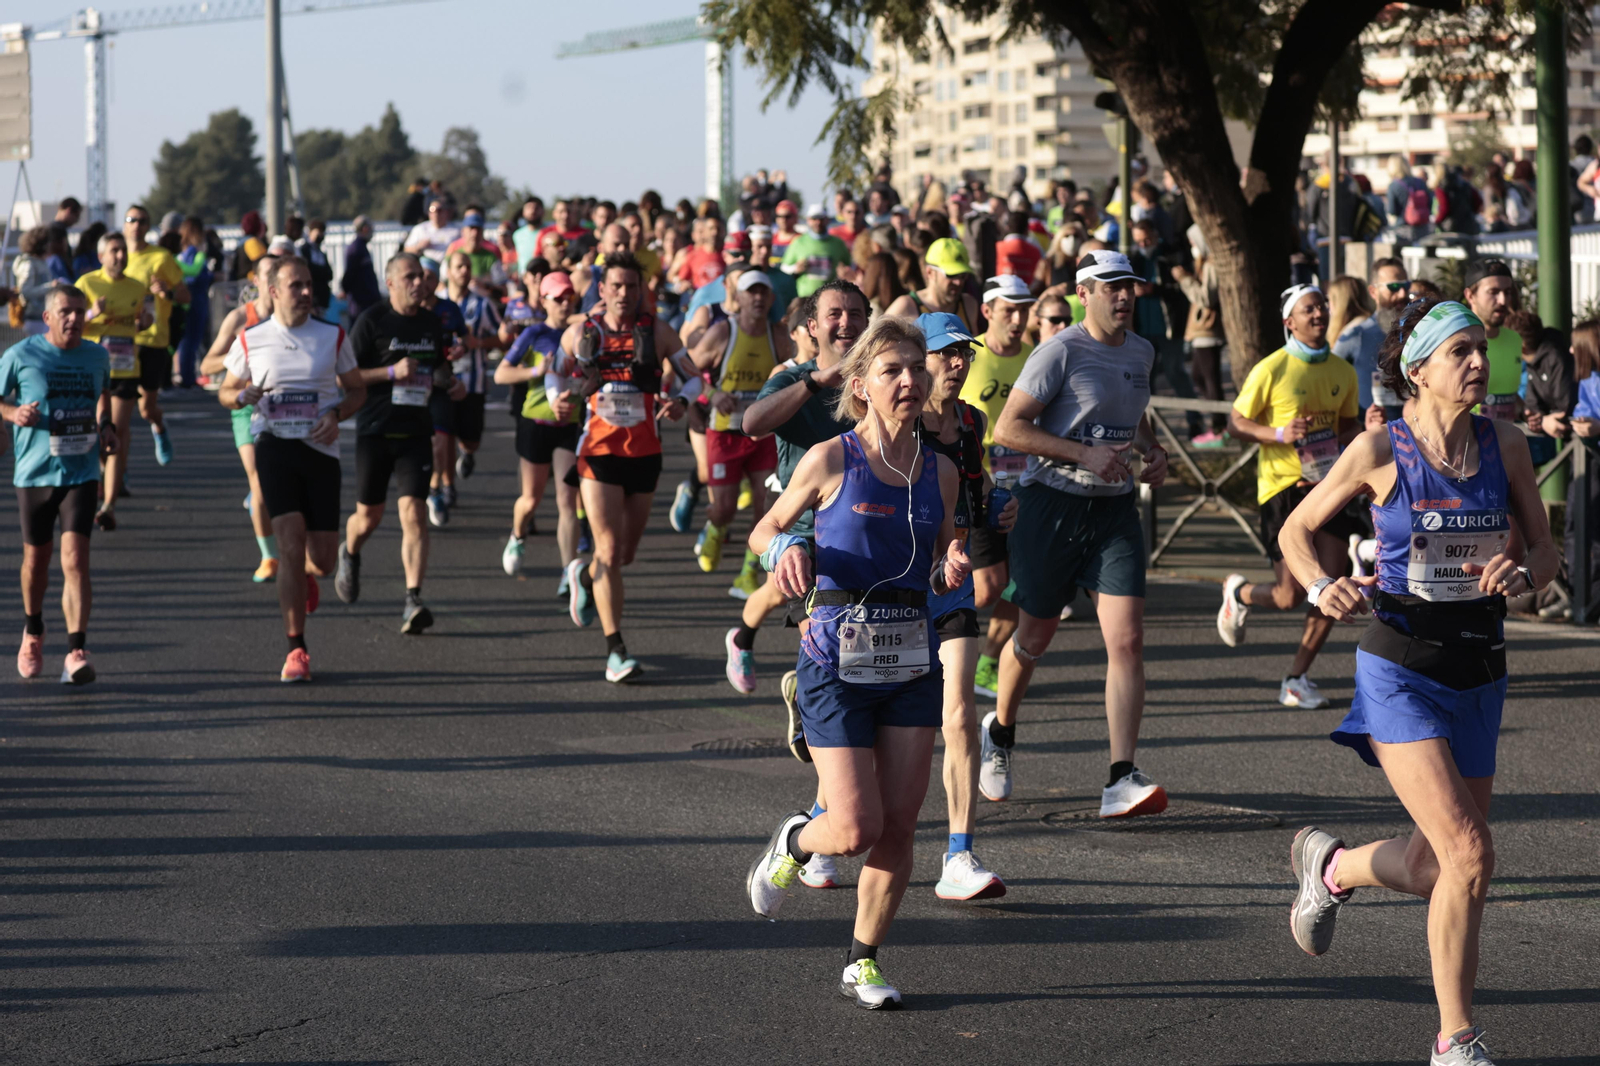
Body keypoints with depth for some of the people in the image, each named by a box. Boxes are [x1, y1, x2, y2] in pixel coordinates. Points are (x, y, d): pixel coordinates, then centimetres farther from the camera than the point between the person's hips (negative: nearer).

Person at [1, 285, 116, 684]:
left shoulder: (97, 356, 5)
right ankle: (33, 631, 40)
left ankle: (77, 652, -18)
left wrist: (105, 424, 10)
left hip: (81, 473, 0)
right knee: (36, 558, 12)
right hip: (34, 472, 0)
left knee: (75, 558, -14)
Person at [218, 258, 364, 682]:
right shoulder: (249, 339, 4)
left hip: (321, 449, 2)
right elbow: (225, 391, 15)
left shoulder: (333, 337, 6)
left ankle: (302, 578, 41)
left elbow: (357, 390, 14)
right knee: (292, 546, -15)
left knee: (322, 560, 0)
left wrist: (336, 415, -7)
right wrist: (242, 396, -10)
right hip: (274, 445, -2)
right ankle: (296, 651, -7)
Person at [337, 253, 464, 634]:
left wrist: (449, 382, 4)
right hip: (375, 431, -2)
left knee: (414, 513, -13)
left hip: (416, 431, 2)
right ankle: (349, 554, 44)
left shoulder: (431, 322, 10)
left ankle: (413, 600, -18)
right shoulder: (372, 321, -5)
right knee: (369, 516, 8)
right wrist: (392, 372, -19)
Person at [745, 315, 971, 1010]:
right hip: (837, 657, -4)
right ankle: (793, 842, 25)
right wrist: (785, 551, -16)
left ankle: (863, 964, 18)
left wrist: (952, 570, -7)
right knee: (856, 830, -10)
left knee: (898, 827, 2)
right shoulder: (831, 462, -6)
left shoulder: (941, 472, 5)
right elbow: (764, 531, 6)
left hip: (912, 658, 4)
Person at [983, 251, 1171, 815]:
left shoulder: (1141, 352, 9)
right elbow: (1007, 428, -16)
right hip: (1053, 502, -4)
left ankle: (1122, 780, -15)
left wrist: (1154, 450, 8)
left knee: (1127, 640, -11)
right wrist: (1084, 454, -22)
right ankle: (1000, 734, 39)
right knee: (1035, 636, 10)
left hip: (1115, 506, 4)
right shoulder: (1062, 352, -11)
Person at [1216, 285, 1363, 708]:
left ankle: (1297, 678, 9)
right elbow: (1236, 423, -3)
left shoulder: (1343, 372, 8)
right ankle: (1238, 593, 27)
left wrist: (1342, 443, 0)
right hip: (1283, 485, -5)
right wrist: (1279, 434, -19)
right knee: (1290, 597, -7)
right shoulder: (1271, 370, -8)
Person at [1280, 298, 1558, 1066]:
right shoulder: (1381, 450, -9)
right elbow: (1296, 530, 3)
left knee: (1440, 870, 9)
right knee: (1470, 855, -17)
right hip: (1402, 669, -5)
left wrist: (1520, 575, -14)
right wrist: (1322, 589, -16)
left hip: (1479, 672, 5)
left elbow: (1547, 553, 9)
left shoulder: (1504, 445, 1)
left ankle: (1330, 865, 40)